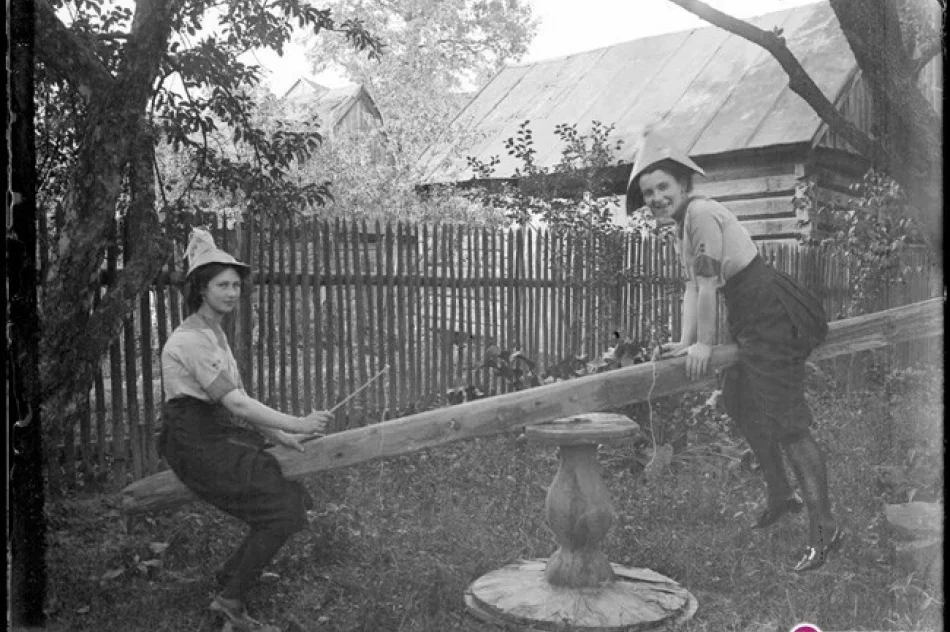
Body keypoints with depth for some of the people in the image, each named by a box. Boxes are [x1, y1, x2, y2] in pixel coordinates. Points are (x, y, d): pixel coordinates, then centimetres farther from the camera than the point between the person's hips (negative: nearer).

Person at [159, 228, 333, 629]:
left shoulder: (214, 333, 13)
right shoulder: (192, 339, -18)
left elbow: (235, 400, 16)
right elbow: (234, 403, -23)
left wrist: (279, 437, 11)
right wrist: (298, 424, -20)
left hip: (219, 436, 9)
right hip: (196, 442, -9)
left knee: (291, 501, 8)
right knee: (281, 511, -10)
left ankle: (233, 575, 22)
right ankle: (231, 599, 2)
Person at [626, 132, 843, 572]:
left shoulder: (702, 214, -19)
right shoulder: (681, 223, 12)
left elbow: (707, 285, -21)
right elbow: (691, 287, 9)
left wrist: (704, 343, -16)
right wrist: (686, 341, 0)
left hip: (774, 317, -11)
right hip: (749, 320, 11)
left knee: (786, 421, -10)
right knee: (743, 409, 20)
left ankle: (824, 528, -3)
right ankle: (779, 496, 38)